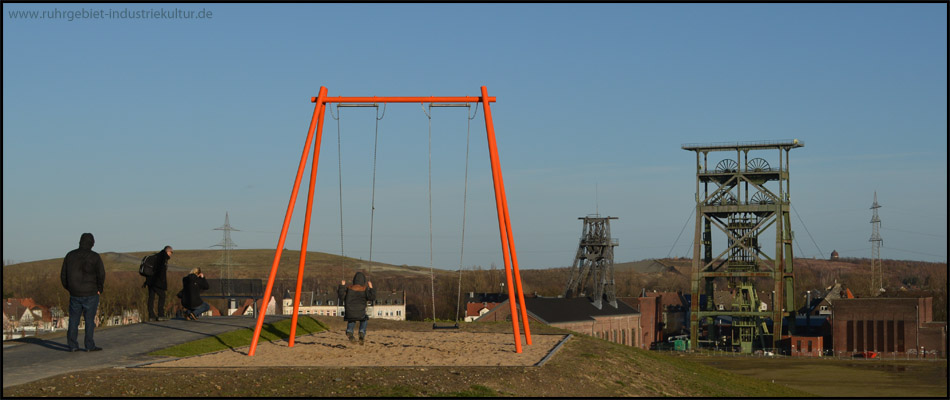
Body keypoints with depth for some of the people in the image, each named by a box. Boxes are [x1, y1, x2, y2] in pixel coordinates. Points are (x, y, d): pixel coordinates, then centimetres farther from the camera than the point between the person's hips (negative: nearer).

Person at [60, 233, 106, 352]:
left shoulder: (70, 255, 4)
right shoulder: (95, 257, -8)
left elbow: (63, 275, 6)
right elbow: (101, 274, -11)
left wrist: (69, 289, 15)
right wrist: (99, 289, 2)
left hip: (74, 294, 3)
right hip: (90, 293, -3)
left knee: (73, 320, 10)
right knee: (89, 320, 3)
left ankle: (72, 346, 8)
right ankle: (89, 346, 3)